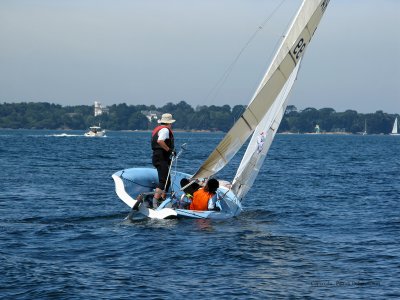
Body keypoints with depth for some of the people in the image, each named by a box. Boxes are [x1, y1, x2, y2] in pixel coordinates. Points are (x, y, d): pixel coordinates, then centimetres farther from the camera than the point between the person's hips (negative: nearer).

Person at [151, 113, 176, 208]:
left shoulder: (157, 129, 23)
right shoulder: (165, 129, -10)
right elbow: (160, 141, -28)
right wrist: (169, 150, -21)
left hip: (157, 157, 11)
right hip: (161, 158, -11)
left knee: (167, 181, 18)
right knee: (163, 181, -17)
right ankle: (155, 201, -27)